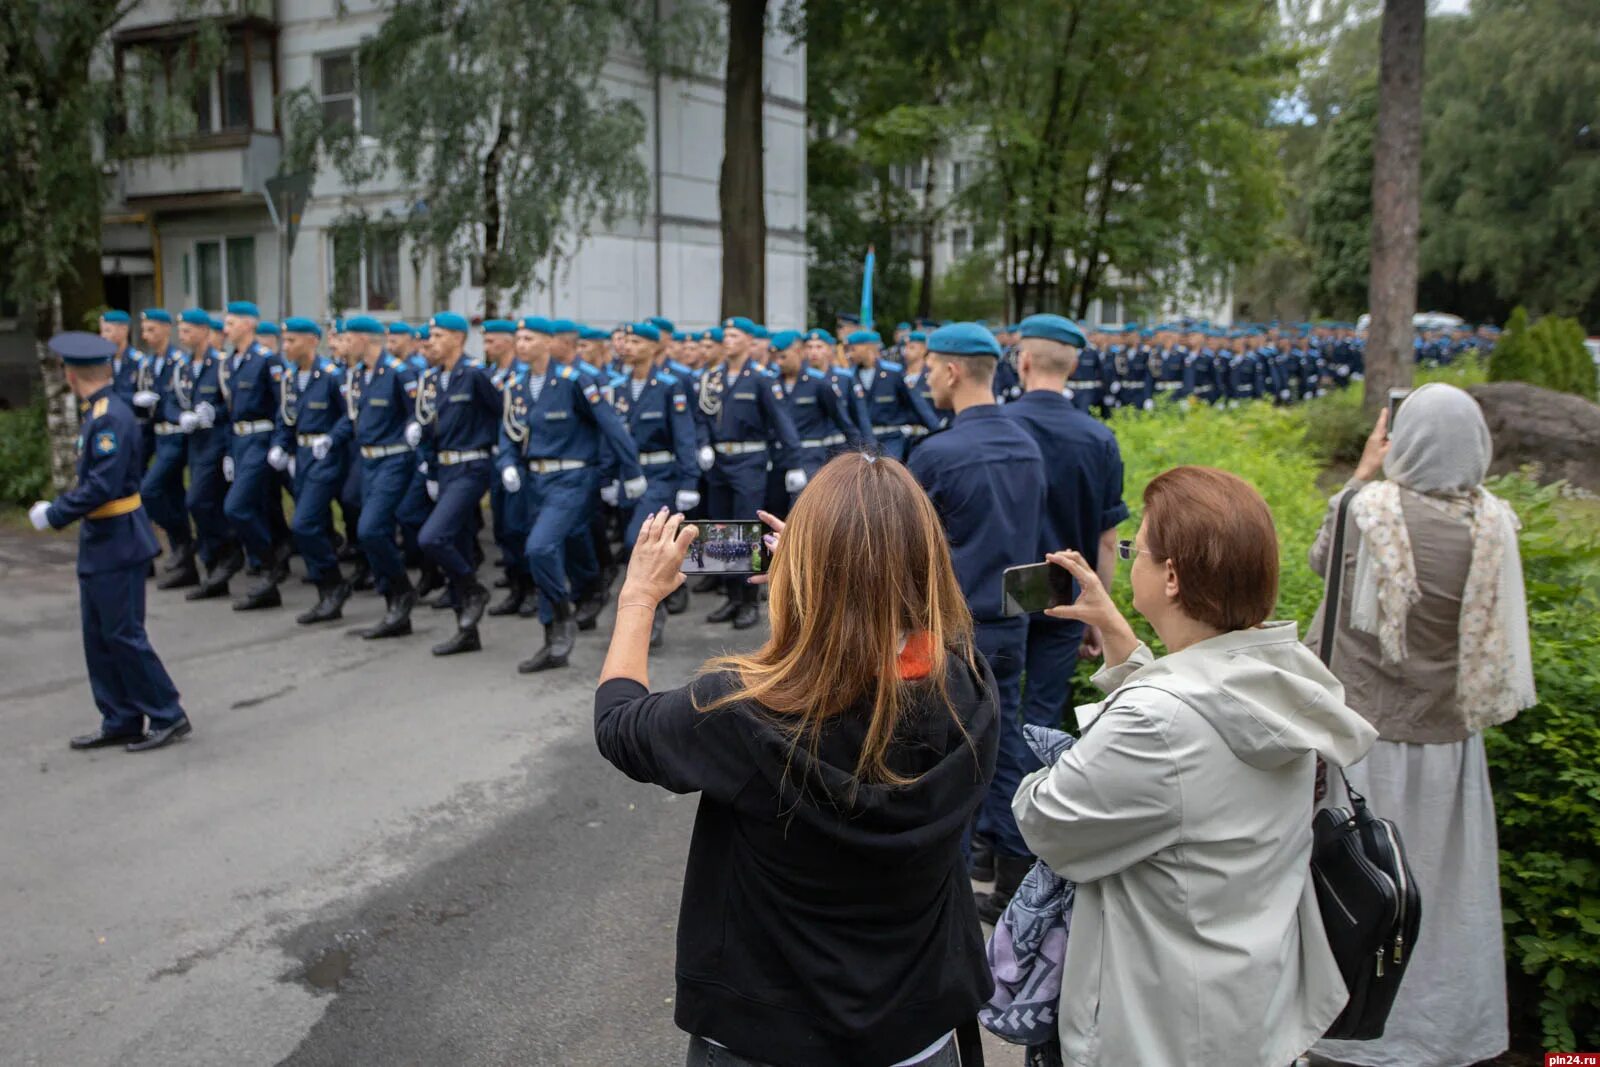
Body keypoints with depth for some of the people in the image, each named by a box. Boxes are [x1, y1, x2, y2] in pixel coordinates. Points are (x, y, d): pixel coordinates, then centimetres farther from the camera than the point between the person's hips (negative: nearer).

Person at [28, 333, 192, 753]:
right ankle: (120, 723, 22)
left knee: (123, 635, -2)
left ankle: (168, 717, 7)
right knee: (98, 637, 14)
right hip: (100, 543, 10)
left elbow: (102, 486, -25)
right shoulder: (98, 412, 9)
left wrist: (54, 515, -16)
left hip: (117, 542, -10)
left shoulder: (110, 417, -20)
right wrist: (60, 506, 9)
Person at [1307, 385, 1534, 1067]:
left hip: (1366, 731, -2)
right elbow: (1496, 627, 8)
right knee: (1444, 878, 17)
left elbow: (1322, 559, 4)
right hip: (1449, 735, 3)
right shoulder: (1495, 524, -9)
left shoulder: (1370, 508, -17)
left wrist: (1364, 473, 11)